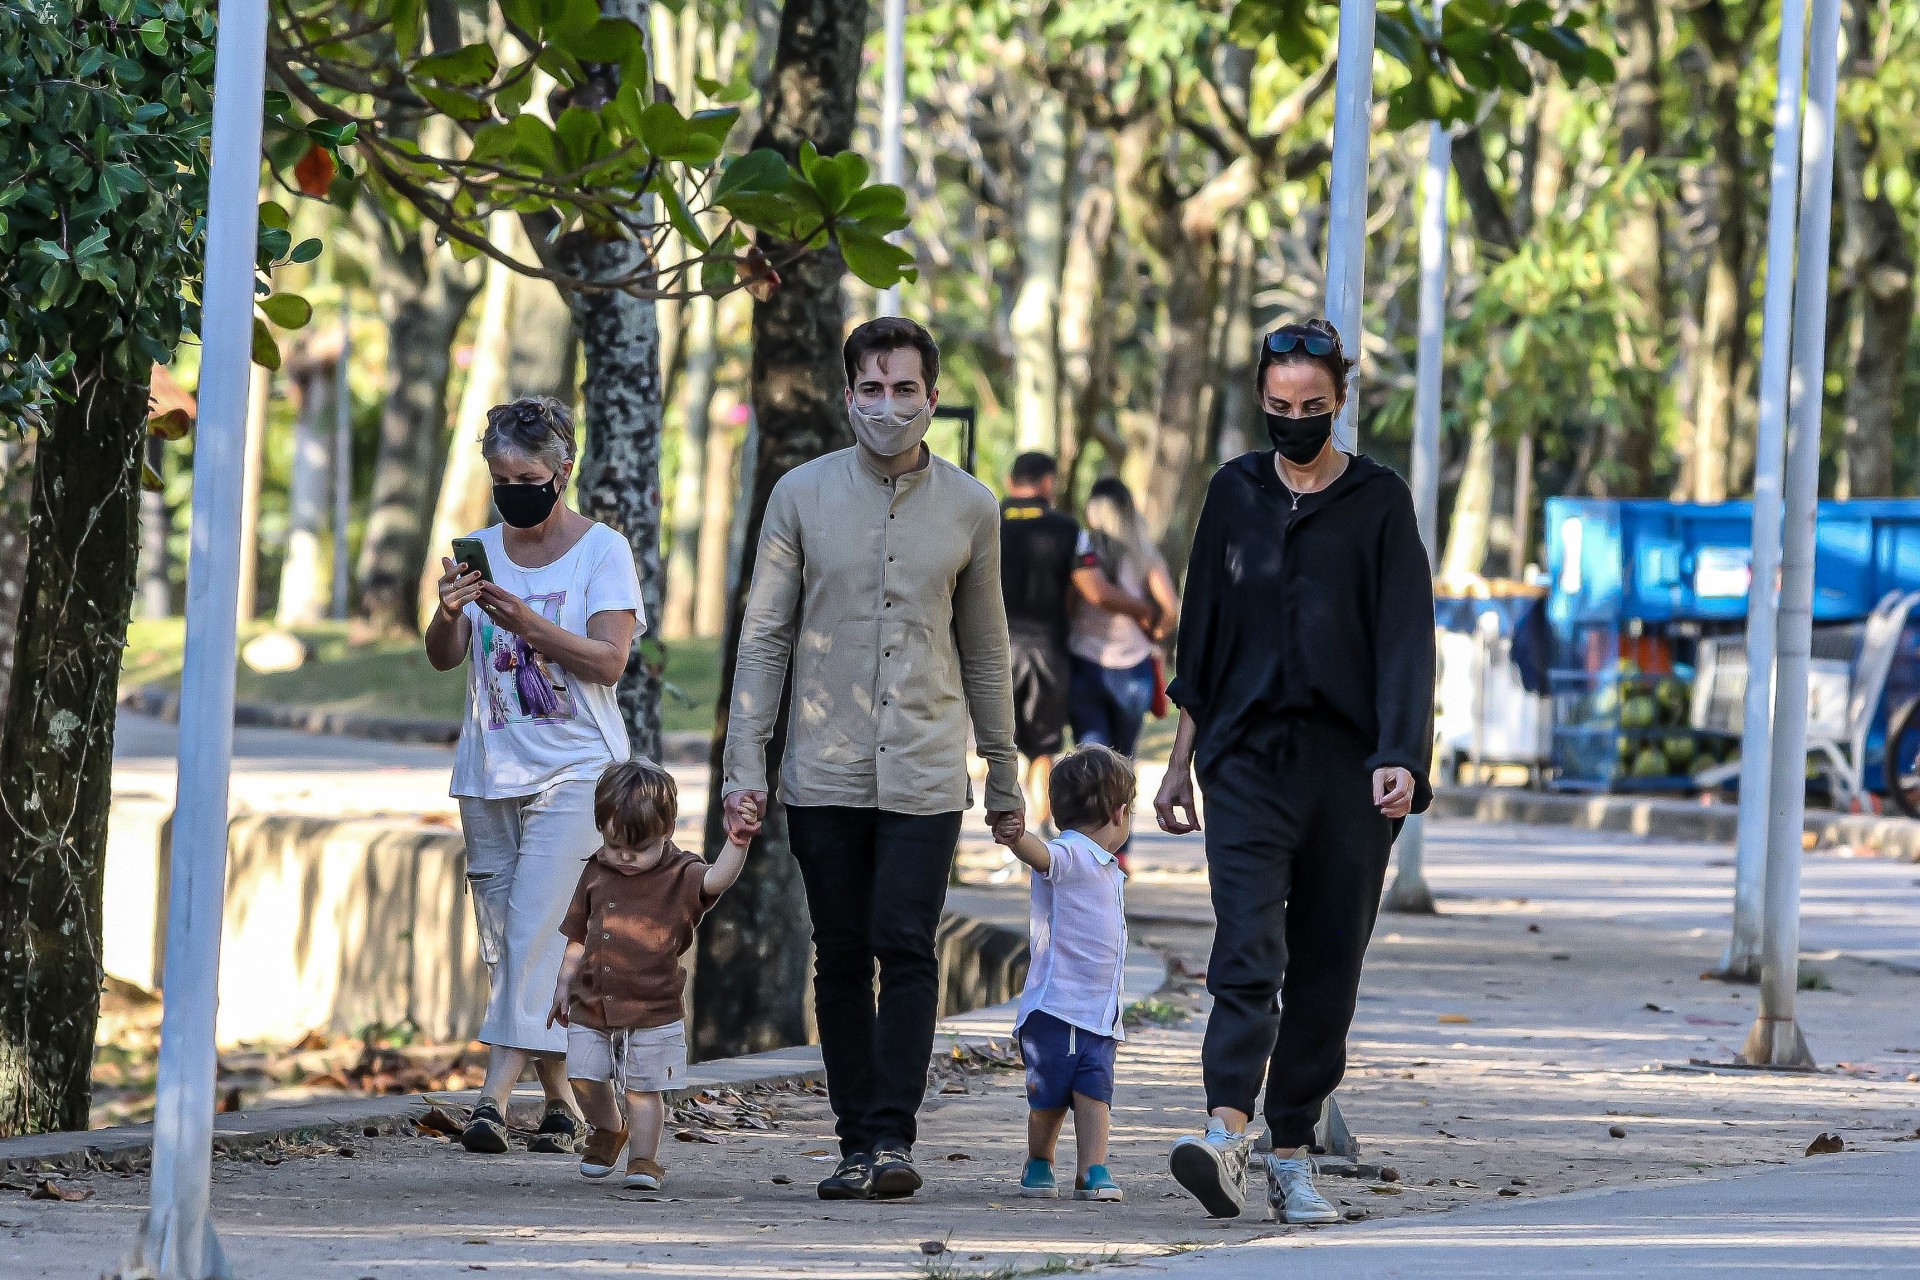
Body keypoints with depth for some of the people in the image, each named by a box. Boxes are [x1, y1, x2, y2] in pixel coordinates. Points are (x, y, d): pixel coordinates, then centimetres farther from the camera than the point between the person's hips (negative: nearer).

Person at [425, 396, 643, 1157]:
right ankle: (560, 1100, 12)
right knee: (504, 943, 4)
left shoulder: (602, 550, -2)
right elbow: (443, 659, 3)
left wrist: (528, 623, -24)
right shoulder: (482, 551, 11)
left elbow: (608, 660, -11)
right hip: (489, 771, 5)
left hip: (573, 770, -5)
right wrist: (450, 615, -19)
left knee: (535, 929, -17)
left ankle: (497, 1091, -23)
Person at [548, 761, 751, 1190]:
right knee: (584, 1077, 3)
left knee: (644, 1088, -1)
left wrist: (737, 841, -47)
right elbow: (579, 935, 15)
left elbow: (717, 879, -30)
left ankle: (643, 1159, 11)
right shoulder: (597, 873, 5)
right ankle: (608, 1130, 30)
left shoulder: (680, 876, -8)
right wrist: (565, 983, 15)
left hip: (652, 1012, -4)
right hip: (591, 1008, 4)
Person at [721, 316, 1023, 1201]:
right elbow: (763, 638, 4)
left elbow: (985, 651, 14)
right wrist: (743, 768, -2)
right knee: (842, 960, 3)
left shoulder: (970, 507, 6)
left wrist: (1003, 775, 16)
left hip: (925, 772, 0)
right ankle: (857, 1140, 9)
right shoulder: (802, 495, 3)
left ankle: (893, 1136, -13)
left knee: (907, 949, -13)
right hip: (824, 771, 0)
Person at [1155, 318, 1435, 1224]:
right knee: (1248, 950, -15)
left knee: (1325, 969, 2)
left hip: (1347, 765, -1)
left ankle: (1293, 1156, 10)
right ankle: (1226, 1135, -29)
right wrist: (1182, 760, 15)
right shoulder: (1235, 494, 11)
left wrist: (1399, 757, -17)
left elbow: (1405, 638, -5)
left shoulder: (1378, 502, 3)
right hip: (1247, 758, 1)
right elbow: (1200, 638, 17)